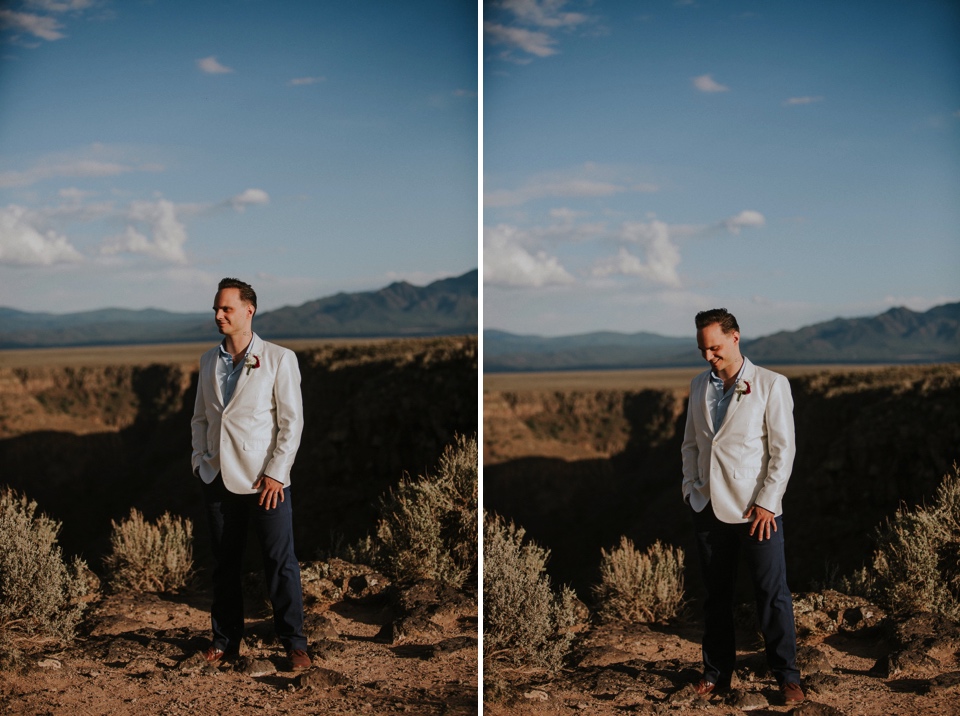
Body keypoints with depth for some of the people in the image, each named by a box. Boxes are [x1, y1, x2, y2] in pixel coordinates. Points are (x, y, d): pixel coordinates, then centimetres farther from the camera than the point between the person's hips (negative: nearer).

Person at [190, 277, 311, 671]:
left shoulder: (279, 359, -5)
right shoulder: (208, 360, 10)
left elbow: (292, 421, -6)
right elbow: (200, 417, 18)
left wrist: (276, 472, -12)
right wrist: (200, 460, 5)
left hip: (264, 478, -4)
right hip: (218, 477, 5)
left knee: (281, 563, -2)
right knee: (225, 565, 11)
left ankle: (294, 642, 8)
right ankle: (226, 640, 22)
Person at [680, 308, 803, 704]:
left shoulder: (771, 385, -5)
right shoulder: (698, 386, 10)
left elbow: (784, 449, -7)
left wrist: (767, 502, -12)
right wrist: (691, 487, 7)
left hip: (755, 509, -4)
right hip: (708, 507, 4)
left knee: (773, 595, -1)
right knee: (716, 596, 11)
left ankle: (787, 676, 9)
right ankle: (717, 673, 21)